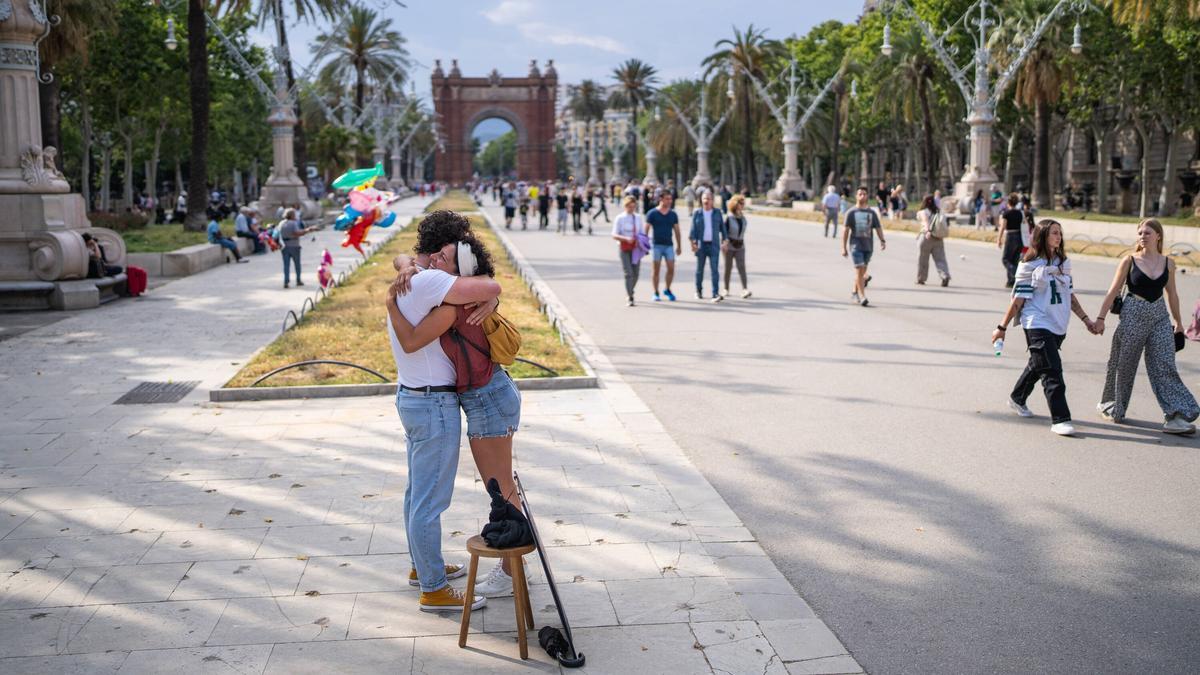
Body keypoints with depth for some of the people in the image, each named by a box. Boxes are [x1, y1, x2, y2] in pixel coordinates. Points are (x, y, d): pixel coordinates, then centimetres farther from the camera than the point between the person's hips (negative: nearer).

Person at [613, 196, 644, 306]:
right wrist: (626, 238, -24)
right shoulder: (620, 218, -4)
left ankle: (629, 292, 33)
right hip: (624, 248, -4)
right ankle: (630, 298, -8)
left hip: (636, 248, 4)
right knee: (628, 273, -11)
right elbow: (614, 235, -8)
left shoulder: (638, 217, 8)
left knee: (635, 273, 8)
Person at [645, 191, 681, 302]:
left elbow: (676, 231, 14)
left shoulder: (673, 214, 9)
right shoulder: (652, 213, -2)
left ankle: (668, 290, 19)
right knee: (655, 270, 2)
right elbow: (646, 230, -1)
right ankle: (656, 293, 13)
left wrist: (678, 246, 13)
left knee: (671, 269, -1)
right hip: (656, 245, -3)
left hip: (669, 245, 3)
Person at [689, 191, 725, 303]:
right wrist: (692, 243, -12)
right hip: (701, 245, 0)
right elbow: (693, 229, -1)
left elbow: (722, 227, 9)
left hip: (714, 245, 0)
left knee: (714, 269, -9)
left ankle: (715, 294, -14)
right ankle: (699, 291, 27)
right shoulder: (697, 214, 4)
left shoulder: (717, 213, 7)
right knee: (700, 269, 9)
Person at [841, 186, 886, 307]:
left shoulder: (872, 212, 10)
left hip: (868, 246, 4)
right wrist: (844, 247, -7)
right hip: (855, 245, -3)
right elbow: (845, 230, -1)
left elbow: (878, 228, 5)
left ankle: (855, 292, 27)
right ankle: (862, 297, -15)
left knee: (862, 271, 10)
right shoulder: (851, 212, 1)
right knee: (859, 270, -13)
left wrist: (882, 241, -12)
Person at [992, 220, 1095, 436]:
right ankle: (1060, 419, -10)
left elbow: (1070, 295, 17)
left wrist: (1085, 319, 13)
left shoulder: (1063, 263, 11)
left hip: (1059, 326, 7)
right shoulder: (1030, 265, -7)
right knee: (1052, 370, -12)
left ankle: (1017, 399, 41)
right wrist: (1002, 327, -6)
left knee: (1038, 365, 19)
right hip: (1037, 324, -6)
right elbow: (1018, 299, -6)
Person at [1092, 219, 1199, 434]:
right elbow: (1114, 291, -2)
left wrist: (1178, 322, 19)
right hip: (1133, 315, -2)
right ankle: (1110, 406, 26)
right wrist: (1100, 317, -6)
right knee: (1124, 364, 7)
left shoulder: (1168, 263, 5)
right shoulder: (1130, 261, -3)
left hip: (1160, 317, 2)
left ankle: (1176, 416, -8)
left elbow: (1172, 294, 15)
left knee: (1165, 366, -5)